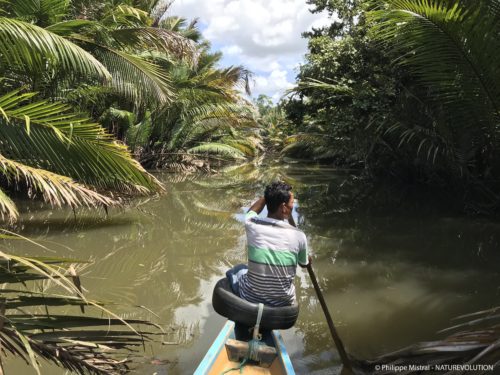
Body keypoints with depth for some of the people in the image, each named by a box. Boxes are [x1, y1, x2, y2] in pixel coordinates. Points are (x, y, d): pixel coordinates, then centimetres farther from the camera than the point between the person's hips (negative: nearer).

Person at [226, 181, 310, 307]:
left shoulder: (252, 225, -13)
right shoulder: (299, 236, -13)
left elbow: (252, 211, 16)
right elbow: (304, 264, 10)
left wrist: (270, 194, 18)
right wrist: (308, 259, 31)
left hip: (251, 298, -1)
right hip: (283, 303, 1)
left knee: (238, 270, 30)